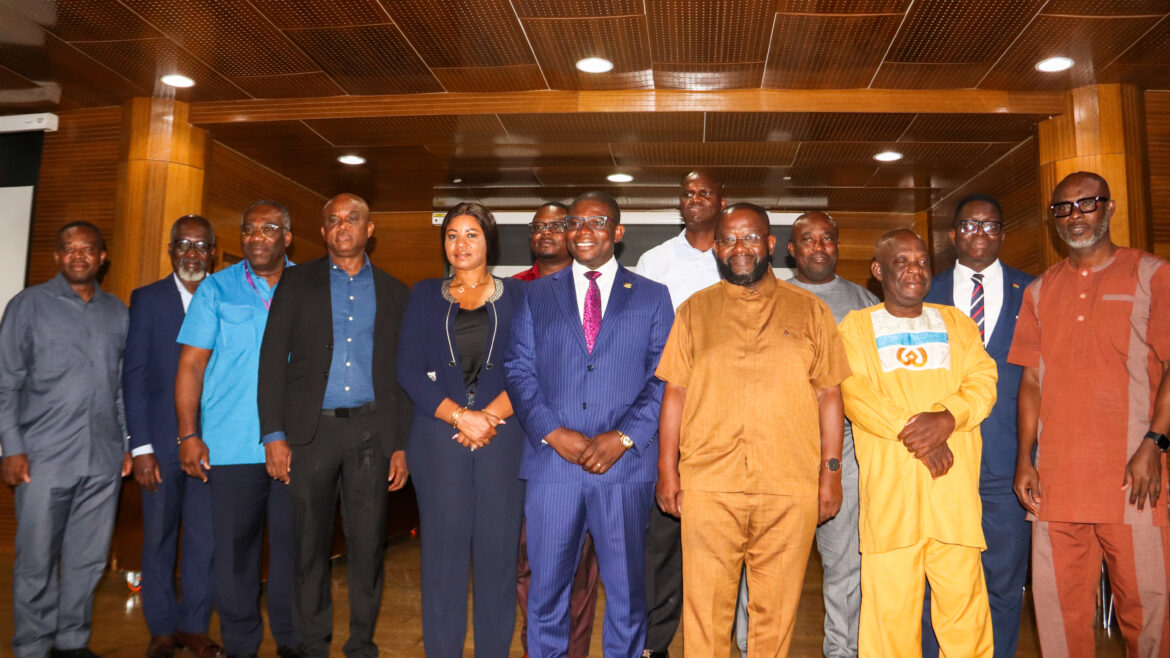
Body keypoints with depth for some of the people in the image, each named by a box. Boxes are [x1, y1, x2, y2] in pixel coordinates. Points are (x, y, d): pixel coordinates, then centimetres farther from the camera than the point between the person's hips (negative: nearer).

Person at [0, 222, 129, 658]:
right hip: (45, 458, -3)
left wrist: (130, 444, 10)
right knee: (36, 561, 3)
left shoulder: (117, 312, 12)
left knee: (88, 560, 9)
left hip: (103, 460, 3)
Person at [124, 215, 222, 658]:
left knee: (205, 539, 7)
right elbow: (134, 376, -1)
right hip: (162, 443, -1)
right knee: (158, 539, 9)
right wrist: (141, 447, -7)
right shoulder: (147, 300, 3)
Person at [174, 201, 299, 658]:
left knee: (293, 545, 6)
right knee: (234, 547, 5)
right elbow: (191, 365, 4)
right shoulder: (217, 289, 7)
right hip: (232, 445, 0)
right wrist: (189, 435, -4)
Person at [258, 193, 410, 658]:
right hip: (312, 428, 0)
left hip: (371, 430, 1)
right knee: (311, 545, 6)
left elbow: (404, 374, 8)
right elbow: (272, 359, 3)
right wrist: (273, 435, -5)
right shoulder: (298, 283, 7)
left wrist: (402, 444, 3)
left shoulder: (393, 293, 10)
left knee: (368, 546, 4)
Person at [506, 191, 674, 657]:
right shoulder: (537, 295, 12)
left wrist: (623, 437, -11)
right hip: (552, 462, 1)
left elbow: (665, 378, 2)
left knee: (626, 592, 9)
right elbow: (519, 370, 5)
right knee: (547, 589, 9)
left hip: (625, 465, -1)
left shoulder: (652, 297, 9)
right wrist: (553, 432, -9)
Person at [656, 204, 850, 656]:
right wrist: (667, 472, 2)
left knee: (777, 609, 6)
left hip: (790, 486, 0)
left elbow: (828, 396, 8)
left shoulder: (809, 311, 10)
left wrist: (831, 475, 2)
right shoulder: (695, 311, 11)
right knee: (705, 607, 3)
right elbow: (674, 394, 7)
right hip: (708, 483, 0)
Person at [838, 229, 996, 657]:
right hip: (889, 487, -2)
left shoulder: (957, 323, 20)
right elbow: (855, 394, -3)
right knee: (890, 604, -3)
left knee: (963, 594, 0)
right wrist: (913, 433, -13)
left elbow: (983, 380, 6)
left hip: (954, 483, 2)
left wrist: (947, 417, -13)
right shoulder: (857, 326, 11)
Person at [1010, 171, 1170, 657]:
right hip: (1055, 475, 3)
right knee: (1059, 601, 7)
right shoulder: (1039, 291, 14)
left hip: (1131, 473, -3)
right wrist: (1025, 459, 4)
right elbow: (1031, 380, 12)